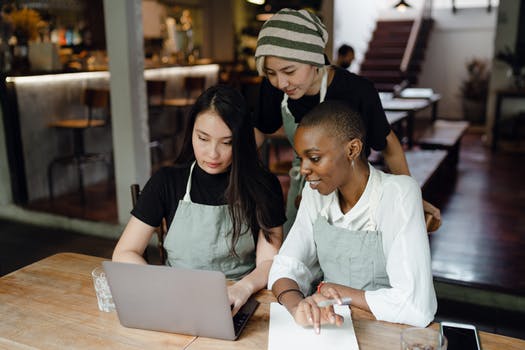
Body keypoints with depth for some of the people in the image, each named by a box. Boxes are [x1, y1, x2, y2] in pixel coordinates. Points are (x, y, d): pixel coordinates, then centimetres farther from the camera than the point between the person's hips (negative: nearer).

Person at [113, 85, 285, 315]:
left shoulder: (263, 186, -2)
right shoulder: (167, 182, 0)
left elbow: (269, 261, -5)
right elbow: (123, 254, -1)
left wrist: (243, 287, -27)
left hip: (237, 306, -1)